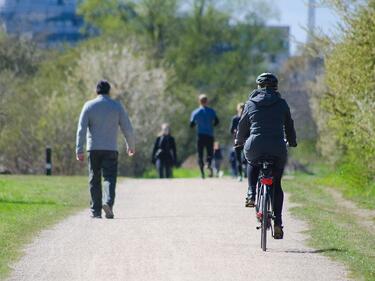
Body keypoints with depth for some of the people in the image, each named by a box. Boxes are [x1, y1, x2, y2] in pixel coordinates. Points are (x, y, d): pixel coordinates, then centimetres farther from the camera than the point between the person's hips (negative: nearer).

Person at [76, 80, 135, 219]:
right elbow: (127, 128, 4)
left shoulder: (89, 106, 3)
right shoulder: (117, 106, 3)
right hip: (110, 149, -1)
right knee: (109, 177, -4)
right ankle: (108, 202, -29)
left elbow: (81, 129, -4)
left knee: (94, 180, 9)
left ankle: (96, 210, 9)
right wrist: (131, 146, 18)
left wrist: (79, 150, -6)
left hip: (93, 149, 1)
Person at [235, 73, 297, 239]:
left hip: (255, 146, 0)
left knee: (252, 163, 36)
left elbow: (243, 125, 16)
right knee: (276, 185, 12)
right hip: (278, 149, 0)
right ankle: (278, 224, 2)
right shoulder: (281, 104, 7)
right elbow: (289, 125, 17)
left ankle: (251, 194, 14)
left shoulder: (251, 103, 7)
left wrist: (239, 141, 36)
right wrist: (292, 142, 37)